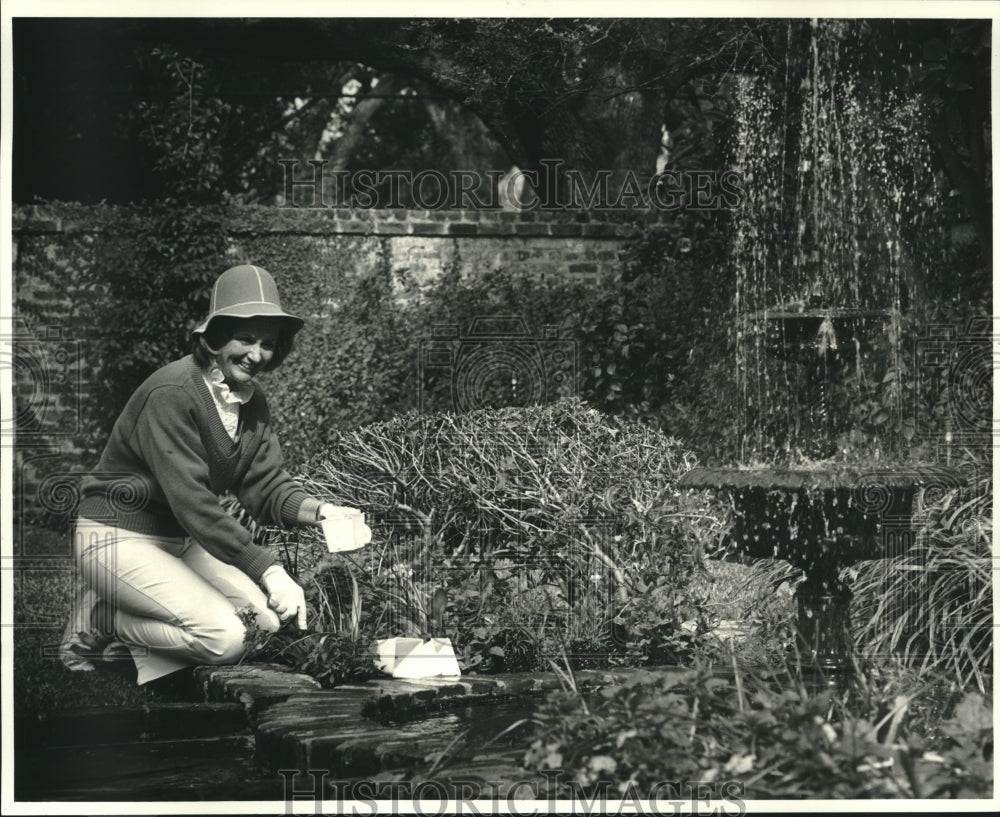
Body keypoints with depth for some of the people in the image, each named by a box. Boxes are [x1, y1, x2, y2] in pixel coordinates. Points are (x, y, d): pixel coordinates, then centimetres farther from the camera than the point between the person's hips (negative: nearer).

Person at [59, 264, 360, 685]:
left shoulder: (251, 400, 4)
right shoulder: (171, 394, -24)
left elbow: (266, 485, 0)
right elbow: (192, 501, -29)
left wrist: (319, 511, -22)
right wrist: (267, 570, -33)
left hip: (181, 540, 9)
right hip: (118, 539, -9)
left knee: (274, 615, -3)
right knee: (224, 635, -23)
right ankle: (98, 622, -3)